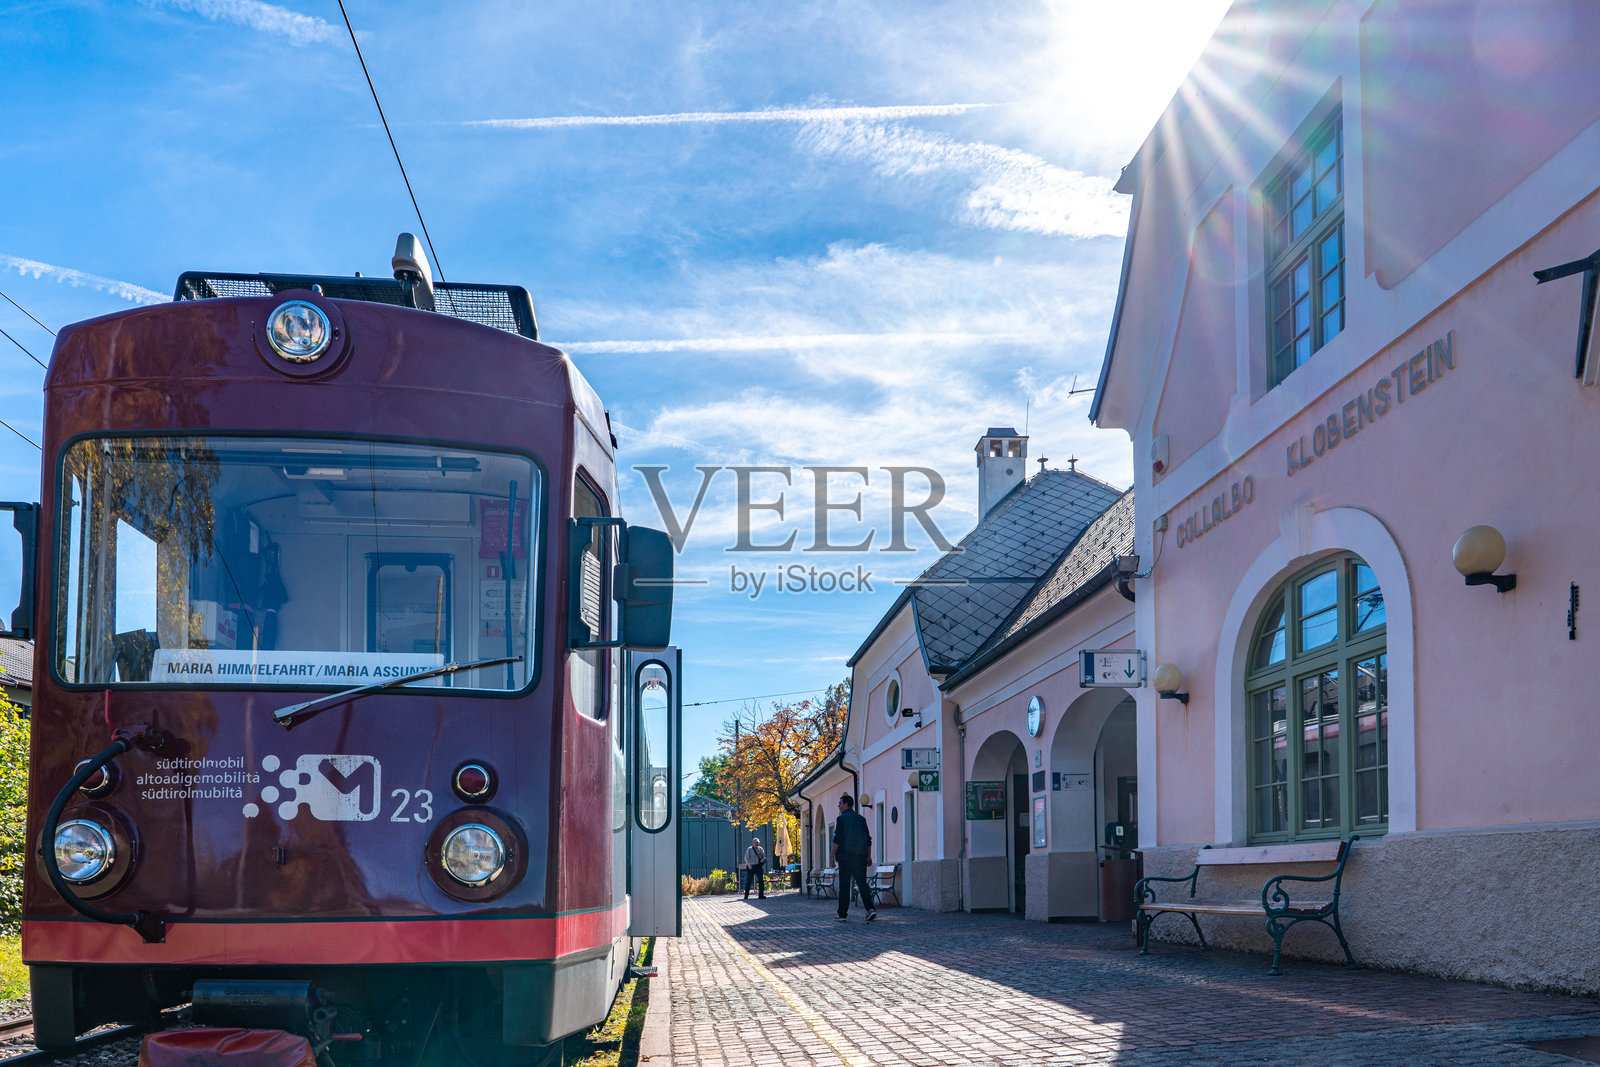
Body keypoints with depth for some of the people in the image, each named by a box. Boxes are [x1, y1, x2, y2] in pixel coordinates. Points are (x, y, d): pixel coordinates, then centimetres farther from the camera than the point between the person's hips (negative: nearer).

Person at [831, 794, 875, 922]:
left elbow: (837, 839, -10)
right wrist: (868, 856, 17)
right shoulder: (861, 819, 13)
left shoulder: (842, 818, -5)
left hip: (846, 857, -5)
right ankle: (871, 908, -10)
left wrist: (833, 855, -4)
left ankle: (843, 914, 2)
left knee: (844, 886, 1)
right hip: (861, 857, 5)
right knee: (862, 883, 7)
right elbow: (868, 840, 13)